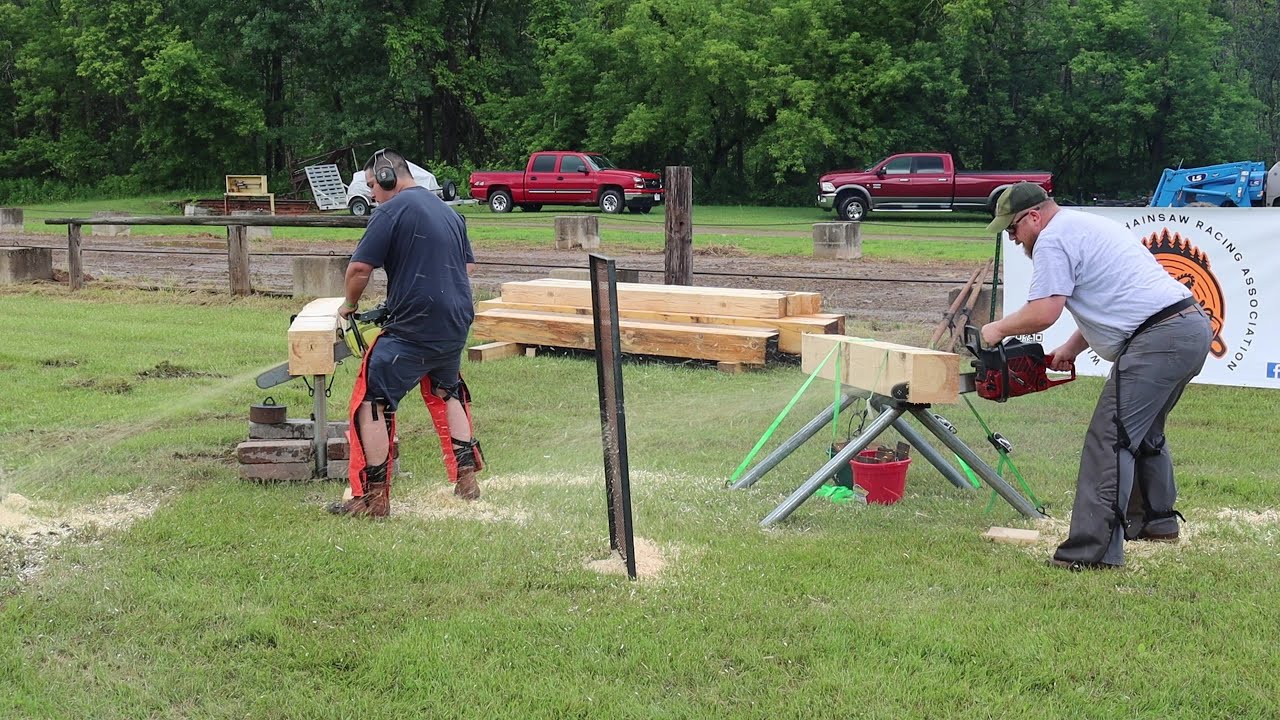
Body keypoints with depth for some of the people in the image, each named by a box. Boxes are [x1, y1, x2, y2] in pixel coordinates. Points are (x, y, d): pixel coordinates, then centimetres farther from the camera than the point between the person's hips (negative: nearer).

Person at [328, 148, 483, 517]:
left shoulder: (392, 211, -9)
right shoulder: (449, 212, 16)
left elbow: (359, 268, -12)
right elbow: (468, 266, 24)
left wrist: (350, 305, 5)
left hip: (414, 330, -8)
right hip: (457, 326, 8)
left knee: (372, 403, -1)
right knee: (446, 392, 28)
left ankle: (373, 497, -3)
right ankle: (466, 477, 26)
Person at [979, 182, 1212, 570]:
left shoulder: (1053, 238, -6)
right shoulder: (1087, 226, 26)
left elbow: (1043, 313, -15)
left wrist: (998, 329, 2)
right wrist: (1072, 348, 23)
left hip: (1159, 339, -11)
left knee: (1110, 440, -10)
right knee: (1143, 431, 26)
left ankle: (1094, 550, -12)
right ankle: (1157, 520, 38)